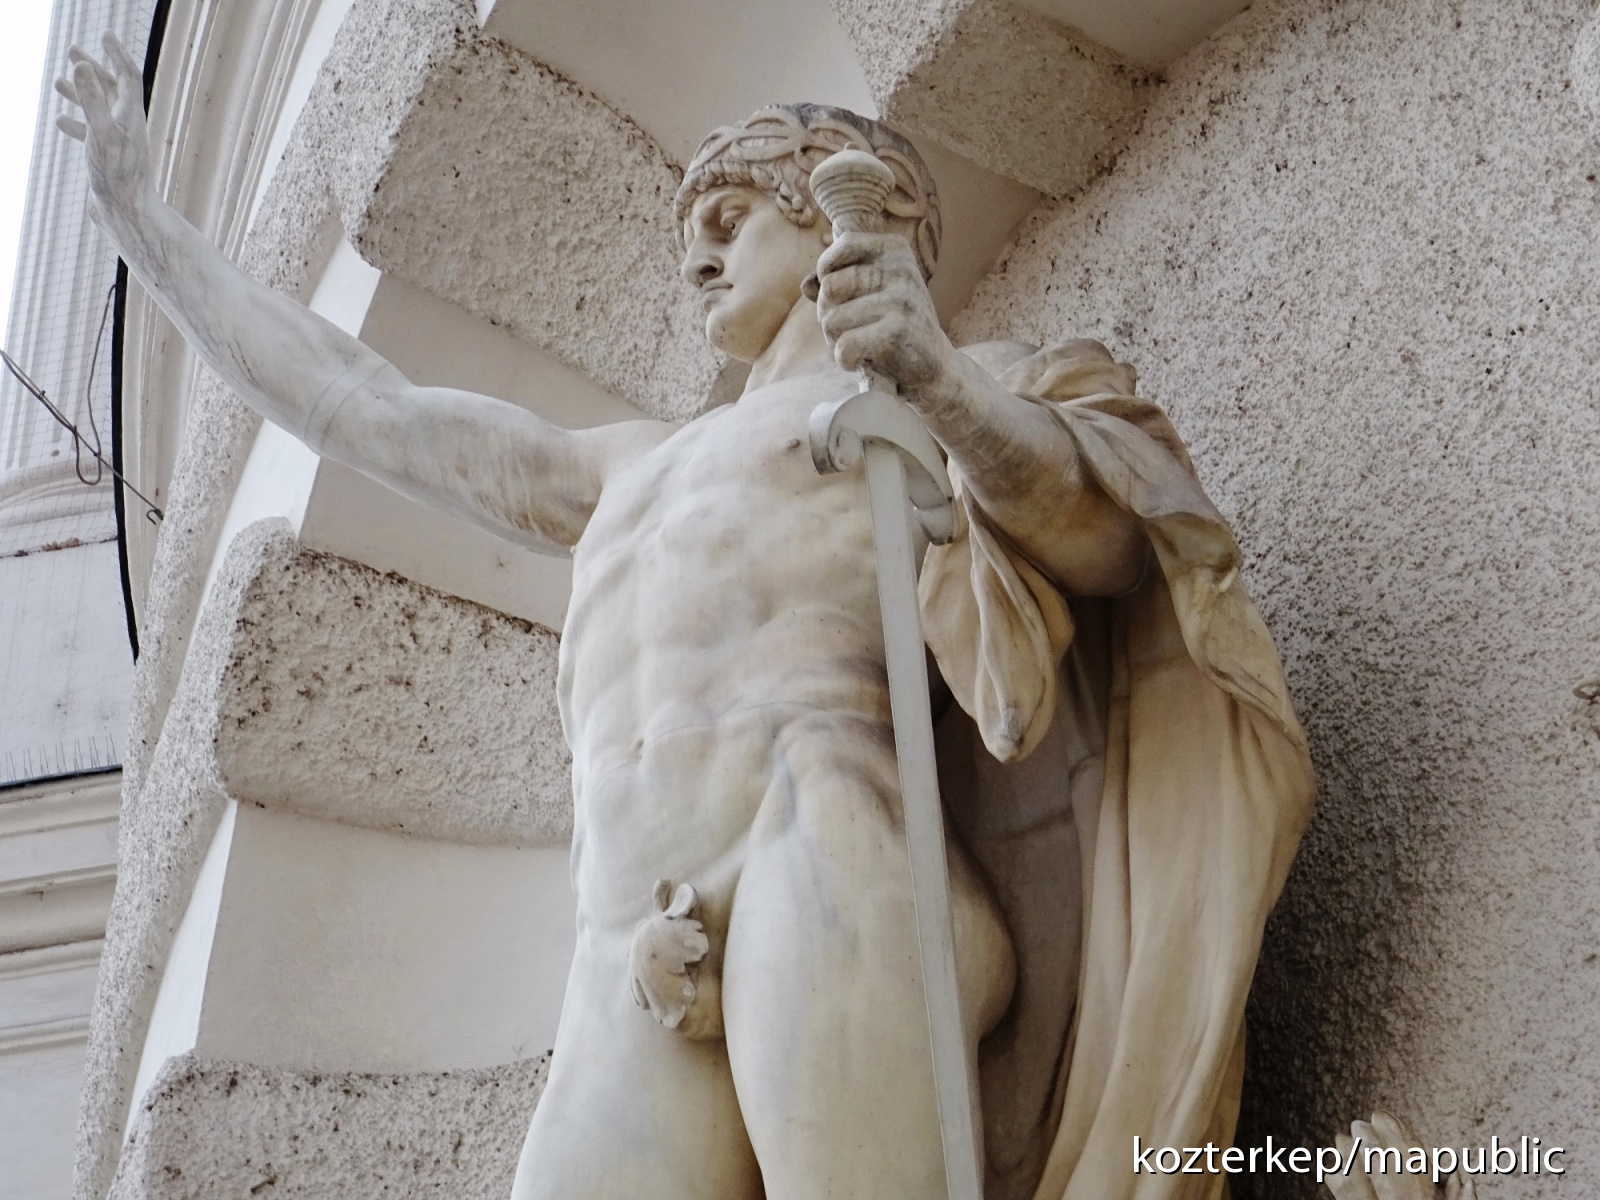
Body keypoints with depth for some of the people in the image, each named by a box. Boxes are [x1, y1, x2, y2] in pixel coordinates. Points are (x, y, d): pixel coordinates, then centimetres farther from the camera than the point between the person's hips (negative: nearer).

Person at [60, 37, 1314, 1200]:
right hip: (641, 982, 5)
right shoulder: (643, 469, 38)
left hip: (826, 873, -5)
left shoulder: (954, 389, 22)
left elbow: (1110, 532, 2)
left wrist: (943, 387, -18)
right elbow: (370, 412, 41)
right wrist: (143, 214, 46)